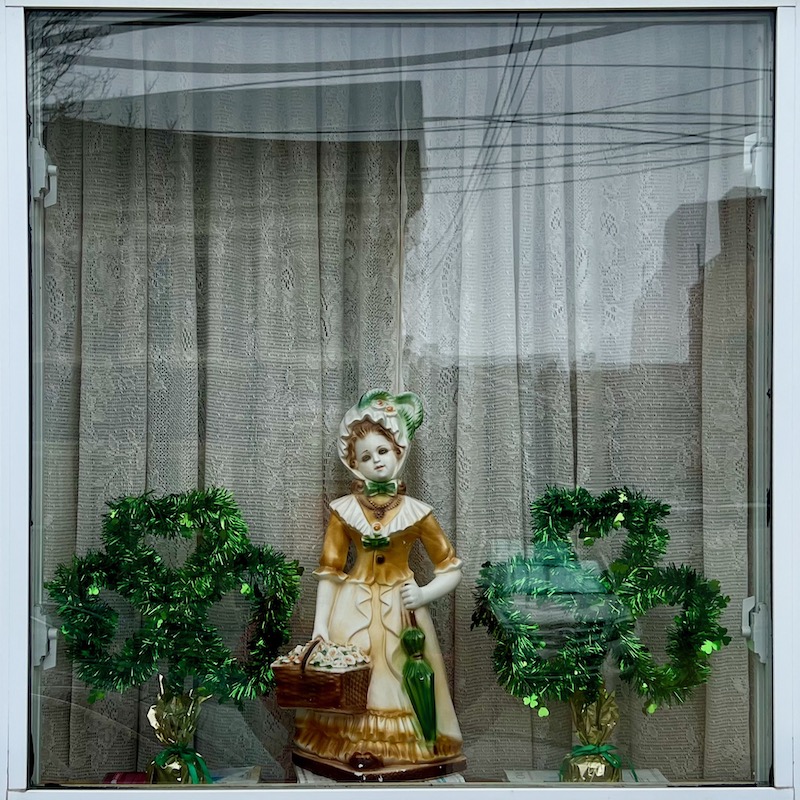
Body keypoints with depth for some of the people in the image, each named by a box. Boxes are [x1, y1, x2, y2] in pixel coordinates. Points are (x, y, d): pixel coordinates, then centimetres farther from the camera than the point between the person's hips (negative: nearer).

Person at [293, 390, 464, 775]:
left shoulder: (416, 512, -1)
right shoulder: (344, 509, 0)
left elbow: (451, 570, 3)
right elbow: (329, 572, 3)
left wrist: (424, 595, -15)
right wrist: (320, 628, -3)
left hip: (401, 611, 0)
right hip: (352, 610, 0)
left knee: (398, 681, -3)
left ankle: (401, 740, 12)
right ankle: (350, 742, 11)